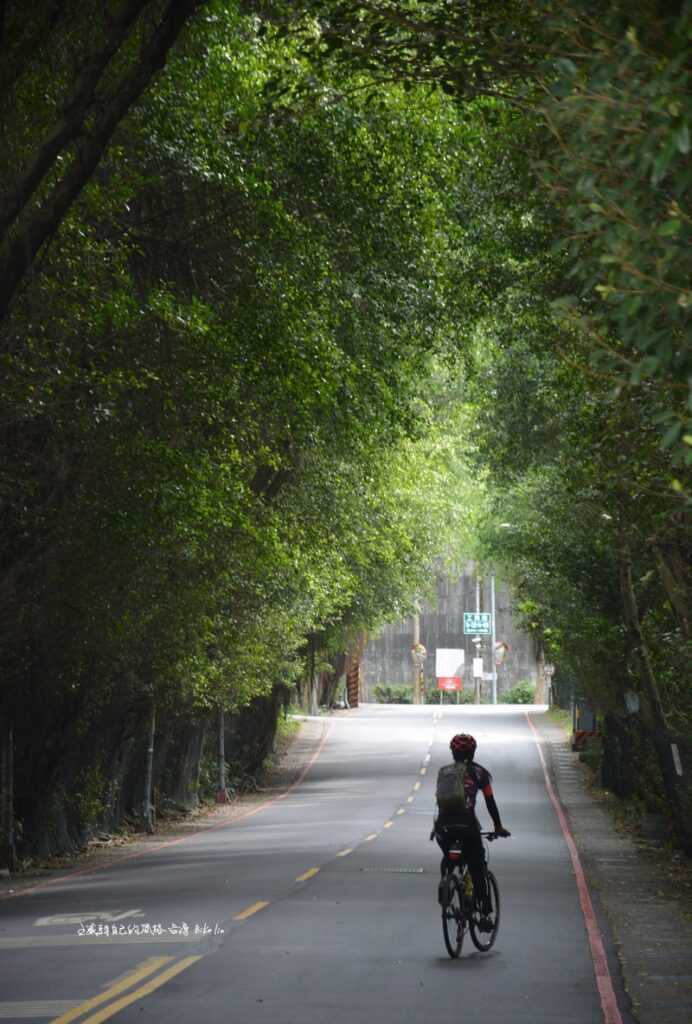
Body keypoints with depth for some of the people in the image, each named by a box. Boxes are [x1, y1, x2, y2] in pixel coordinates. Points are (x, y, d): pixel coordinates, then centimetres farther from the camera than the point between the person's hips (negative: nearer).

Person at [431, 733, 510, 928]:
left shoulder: (443, 771, 15)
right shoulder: (478, 772, 6)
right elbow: (490, 802, 10)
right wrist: (498, 827, 20)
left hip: (443, 825, 3)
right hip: (466, 824, -3)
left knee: (447, 858, 32)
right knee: (477, 869, 8)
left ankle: (443, 882, 8)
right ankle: (483, 913, 3)